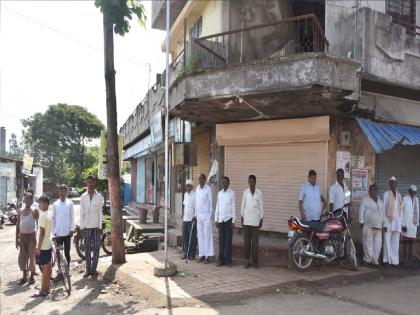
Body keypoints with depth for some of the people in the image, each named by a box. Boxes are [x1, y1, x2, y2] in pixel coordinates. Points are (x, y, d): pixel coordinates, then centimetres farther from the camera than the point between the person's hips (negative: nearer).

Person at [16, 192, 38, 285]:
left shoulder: (34, 211, -6)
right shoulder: (20, 212, 7)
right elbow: (17, 225, 10)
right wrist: (17, 238, 7)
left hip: (31, 235, -4)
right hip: (22, 236, 5)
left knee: (32, 256, 0)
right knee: (22, 256, 8)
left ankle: (32, 276, 12)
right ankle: (24, 276, 20)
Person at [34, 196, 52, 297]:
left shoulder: (43, 216, -19)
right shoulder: (50, 214, 8)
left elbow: (42, 233, -19)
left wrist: (38, 247, -15)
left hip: (43, 246, -9)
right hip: (49, 244, 9)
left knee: (44, 268, -2)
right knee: (48, 267, 12)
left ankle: (43, 290, 4)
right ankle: (47, 287, 20)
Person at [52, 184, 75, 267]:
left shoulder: (70, 203, 0)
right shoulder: (55, 204, 4)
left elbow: (72, 217, 1)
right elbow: (53, 218, 7)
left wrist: (72, 229, -5)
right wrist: (53, 231, 4)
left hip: (67, 232, -1)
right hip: (58, 233, 1)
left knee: (67, 253, 6)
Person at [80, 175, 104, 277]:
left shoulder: (99, 196, 0)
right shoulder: (83, 196, 3)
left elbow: (100, 212, 1)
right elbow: (82, 213, 4)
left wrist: (100, 227, -3)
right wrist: (82, 227, -1)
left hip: (96, 226, -1)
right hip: (86, 226, 1)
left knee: (96, 248, 2)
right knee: (87, 248, 5)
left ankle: (94, 268, 12)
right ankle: (88, 269, 13)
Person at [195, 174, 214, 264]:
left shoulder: (208, 189, -7)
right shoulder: (197, 188, 11)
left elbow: (211, 202, -6)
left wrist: (210, 214, -7)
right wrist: (196, 214, 14)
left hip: (206, 215, -6)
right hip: (199, 215, 6)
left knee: (207, 235, -4)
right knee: (200, 235, 8)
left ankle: (208, 256, 0)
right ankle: (202, 255, 15)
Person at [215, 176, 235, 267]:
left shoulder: (232, 193, -1)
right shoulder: (219, 193, 10)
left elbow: (233, 207, -2)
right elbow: (217, 207, 13)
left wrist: (233, 221, -6)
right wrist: (216, 219, 8)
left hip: (228, 219, -3)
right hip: (220, 219, 3)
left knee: (228, 239, 0)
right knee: (221, 240, 5)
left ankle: (228, 259, 6)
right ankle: (221, 259, 10)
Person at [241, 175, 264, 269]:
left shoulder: (259, 193, 1)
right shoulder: (245, 192, 6)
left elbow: (261, 207, 3)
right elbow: (242, 205, 9)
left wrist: (261, 219, 1)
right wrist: (242, 217, 6)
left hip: (255, 221, -2)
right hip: (246, 220, 2)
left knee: (255, 242, 1)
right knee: (246, 241, 3)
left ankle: (254, 261, 9)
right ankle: (247, 260, 12)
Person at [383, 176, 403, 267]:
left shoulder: (399, 195, 12)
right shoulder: (386, 194, -4)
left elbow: (400, 209, 15)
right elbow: (384, 209, -6)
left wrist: (401, 223, 10)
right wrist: (384, 223, -10)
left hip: (397, 221, 5)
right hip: (388, 220, -5)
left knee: (396, 242, 6)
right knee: (387, 241, -3)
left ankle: (394, 260, 12)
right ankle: (387, 260, 3)